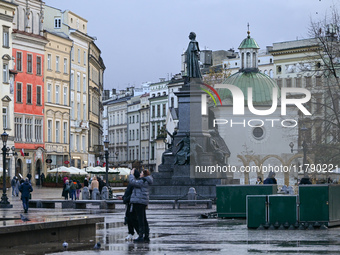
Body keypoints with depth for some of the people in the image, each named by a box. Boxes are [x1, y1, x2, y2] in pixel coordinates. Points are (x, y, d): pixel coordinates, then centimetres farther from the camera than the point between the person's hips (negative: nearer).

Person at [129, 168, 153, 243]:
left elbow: (133, 182, -17)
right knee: (144, 220, 11)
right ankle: (146, 237, 13)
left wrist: (132, 174, -3)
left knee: (140, 219, -10)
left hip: (139, 201, -10)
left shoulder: (143, 181, -13)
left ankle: (141, 236, -10)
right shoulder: (145, 181, 18)